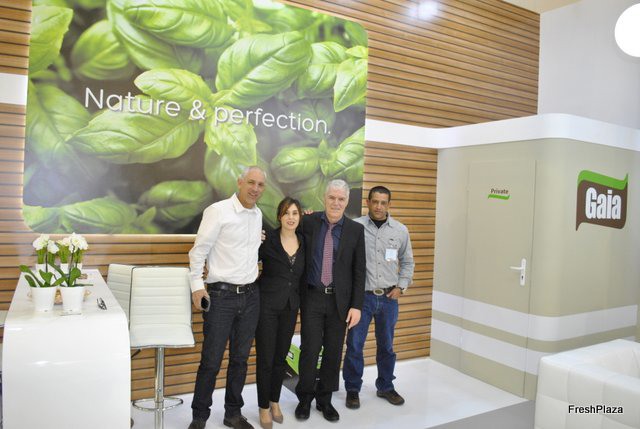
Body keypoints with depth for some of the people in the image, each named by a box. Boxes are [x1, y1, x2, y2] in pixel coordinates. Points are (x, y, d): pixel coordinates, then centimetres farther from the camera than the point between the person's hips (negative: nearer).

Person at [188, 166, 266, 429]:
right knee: (211, 361, 2)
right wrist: (197, 285, -12)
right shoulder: (217, 211, -10)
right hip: (221, 295, -5)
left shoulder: (258, 214, 9)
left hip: (250, 296, 6)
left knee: (240, 358, 14)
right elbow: (199, 250, -8)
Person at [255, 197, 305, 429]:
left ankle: (275, 401, 33)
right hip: (267, 305, -4)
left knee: (281, 357, 15)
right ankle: (264, 407, 22)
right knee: (265, 358, 4)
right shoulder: (267, 239, -10)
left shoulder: (304, 241, 2)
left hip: (290, 306, 4)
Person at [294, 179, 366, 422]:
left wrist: (356, 306, -4)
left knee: (333, 351, 10)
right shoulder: (308, 223, -2)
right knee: (310, 349, 2)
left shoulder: (356, 230, -1)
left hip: (340, 299, 1)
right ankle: (305, 398, 24)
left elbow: (359, 271, 0)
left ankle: (325, 399, 29)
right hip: (312, 297, -1)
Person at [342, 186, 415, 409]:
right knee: (354, 344, 4)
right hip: (361, 295, -3)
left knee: (386, 345, 15)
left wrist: (401, 286, 5)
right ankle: (352, 389, 22)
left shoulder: (400, 230, 3)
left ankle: (385, 387, 33)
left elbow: (407, 262, 12)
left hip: (389, 297, 3)